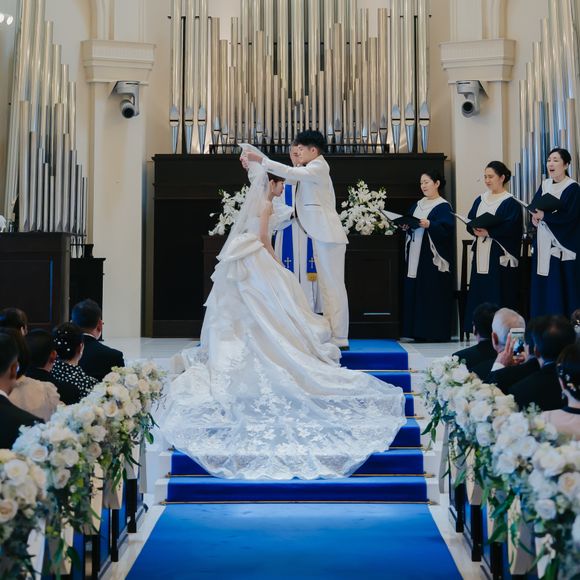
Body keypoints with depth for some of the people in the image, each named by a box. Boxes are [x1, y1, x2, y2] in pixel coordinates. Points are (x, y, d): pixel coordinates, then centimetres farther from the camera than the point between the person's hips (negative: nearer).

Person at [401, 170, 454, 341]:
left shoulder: (443, 207, -3)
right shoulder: (417, 206, 17)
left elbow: (447, 229, -16)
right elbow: (409, 225, 17)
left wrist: (430, 225, -28)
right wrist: (406, 227, -3)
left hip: (433, 258, -7)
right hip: (415, 256, 7)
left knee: (433, 294, -7)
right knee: (415, 293, 5)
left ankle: (435, 332, -3)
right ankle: (419, 332, 9)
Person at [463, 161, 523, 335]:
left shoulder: (510, 203, -4)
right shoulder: (480, 200, 15)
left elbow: (510, 228, -14)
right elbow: (469, 222, 11)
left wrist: (488, 232, -21)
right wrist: (475, 229, -10)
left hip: (500, 256, -6)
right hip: (481, 254, 6)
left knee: (498, 294, -6)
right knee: (479, 292, 4)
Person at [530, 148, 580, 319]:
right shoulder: (544, 185, 13)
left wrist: (544, 215, -18)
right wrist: (535, 216, -10)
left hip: (561, 246, -6)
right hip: (543, 245, 6)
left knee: (560, 290, -5)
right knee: (541, 288, 7)